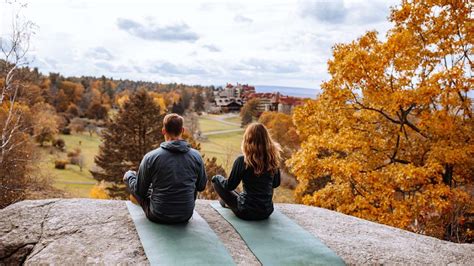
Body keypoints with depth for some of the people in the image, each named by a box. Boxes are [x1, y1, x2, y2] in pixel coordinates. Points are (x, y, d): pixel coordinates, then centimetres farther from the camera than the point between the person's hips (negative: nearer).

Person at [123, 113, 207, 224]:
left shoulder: (151, 157, -15)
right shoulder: (196, 156, -9)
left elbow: (140, 190, -4)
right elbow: (201, 186, 5)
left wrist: (128, 176, 17)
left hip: (158, 216, -1)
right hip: (186, 215, 2)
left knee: (129, 175, 20)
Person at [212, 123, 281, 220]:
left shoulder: (242, 160, -20)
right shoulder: (272, 159, -7)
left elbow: (229, 186, -9)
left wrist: (217, 178, 11)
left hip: (246, 212, -5)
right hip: (267, 211, 5)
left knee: (216, 179, 10)